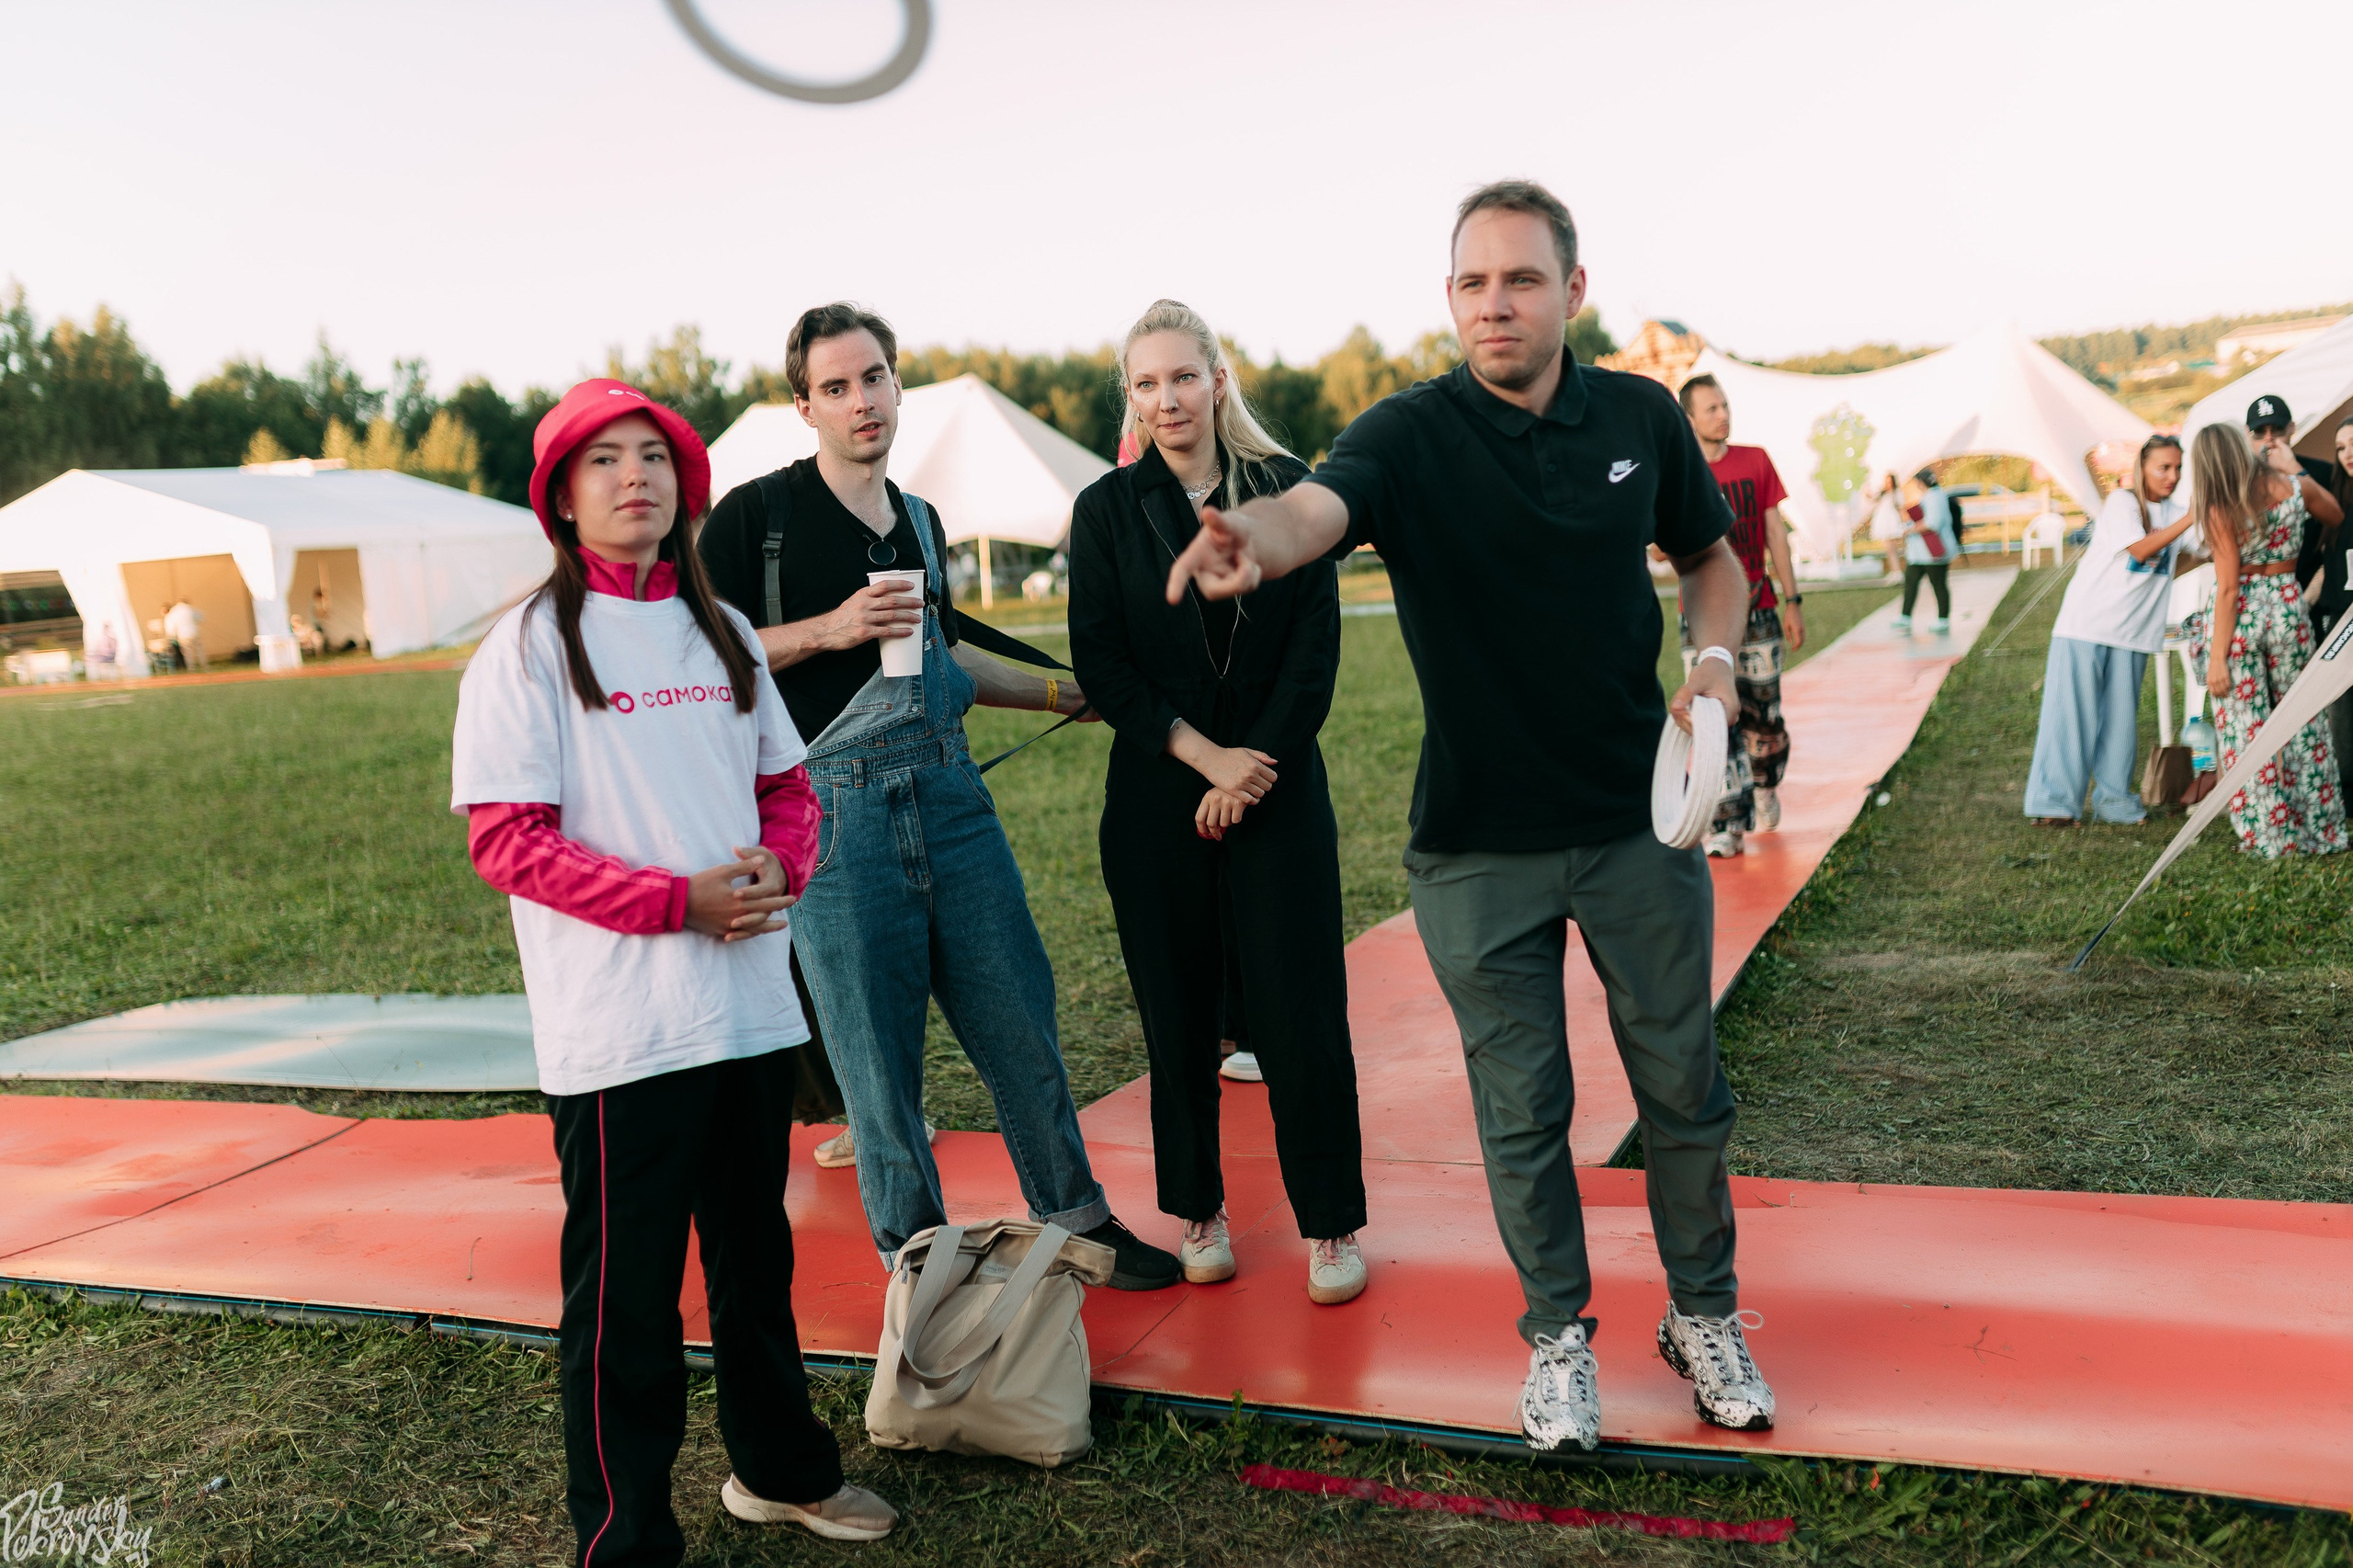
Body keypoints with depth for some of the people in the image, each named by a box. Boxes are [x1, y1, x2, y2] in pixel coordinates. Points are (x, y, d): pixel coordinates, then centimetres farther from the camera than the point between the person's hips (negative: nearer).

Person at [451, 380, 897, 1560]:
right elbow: (507, 840, -11)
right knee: (624, 1294, 2)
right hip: (620, 1030, -6)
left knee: (755, 1253, 20)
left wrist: (777, 865, -7)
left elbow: (787, 784, 16)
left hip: (751, 1008, 6)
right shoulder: (529, 645, -5)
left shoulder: (719, 631, 12)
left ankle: (779, 1467, 38)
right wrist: (680, 900, -18)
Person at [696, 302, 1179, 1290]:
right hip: (833, 805, -5)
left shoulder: (921, 522, 18)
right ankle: (914, 1257, 20)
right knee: (876, 1049, 2)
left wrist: (1058, 694, 35)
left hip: (949, 790, 5)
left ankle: (1075, 1220, 25)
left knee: (1020, 1018, 8)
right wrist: (828, 630, -14)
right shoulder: (754, 516, -1)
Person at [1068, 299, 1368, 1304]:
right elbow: (1100, 663, -1)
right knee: (1178, 1012, 7)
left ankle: (1331, 1223, 13)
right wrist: (1207, 755, -10)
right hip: (1156, 796, 1)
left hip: (1280, 785, -1)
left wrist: (1257, 764, -8)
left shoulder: (1287, 490, 3)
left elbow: (1316, 647, 0)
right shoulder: (1107, 510, 4)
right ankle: (1199, 1211, 23)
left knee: (1301, 1010, -1)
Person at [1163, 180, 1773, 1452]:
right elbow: (1319, 505, -33)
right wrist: (1254, 534, -57)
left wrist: (1714, 661, -5)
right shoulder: (1412, 434, -11)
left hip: (1641, 822, 3)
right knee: (1521, 1107, 10)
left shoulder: (1642, 418, -1)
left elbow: (1712, 556, 15)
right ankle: (1557, 1333, 31)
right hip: (1476, 843, -2)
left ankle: (1703, 1313, 36)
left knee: (1681, 1084, 14)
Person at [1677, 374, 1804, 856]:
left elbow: (1776, 532, 8)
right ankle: (1727, 826, -2)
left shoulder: (1756, 462, 6)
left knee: (1762, 715, 5)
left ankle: (1766, 790, 33)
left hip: (1758, 609, 2)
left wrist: (1792, 601, 6)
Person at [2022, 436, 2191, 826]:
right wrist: (2189, 519, -21)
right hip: (2086, 622, -5)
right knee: (2072, 711, -6)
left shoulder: (2176, 511, 12)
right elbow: (2140, 549, -17)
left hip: (2133, 630, 5)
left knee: (2121, 718, 4)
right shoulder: (2122, 501, -5)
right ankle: (2054, 800, -5)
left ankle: (2114, 801, 11)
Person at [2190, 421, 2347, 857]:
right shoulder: (2294, 486, -1)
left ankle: (2271, 834, 7)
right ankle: (2320, 828, 22)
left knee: (2245, 726, 4)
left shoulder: (2220, 509, -13)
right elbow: (2336, 515, 21)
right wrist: (2295, 469, 25)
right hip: (2287, 604, 4)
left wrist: (2217, 658, -12)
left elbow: (2228, 588, -15)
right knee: (2302, 721, 15)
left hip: (2239, 614, -4)